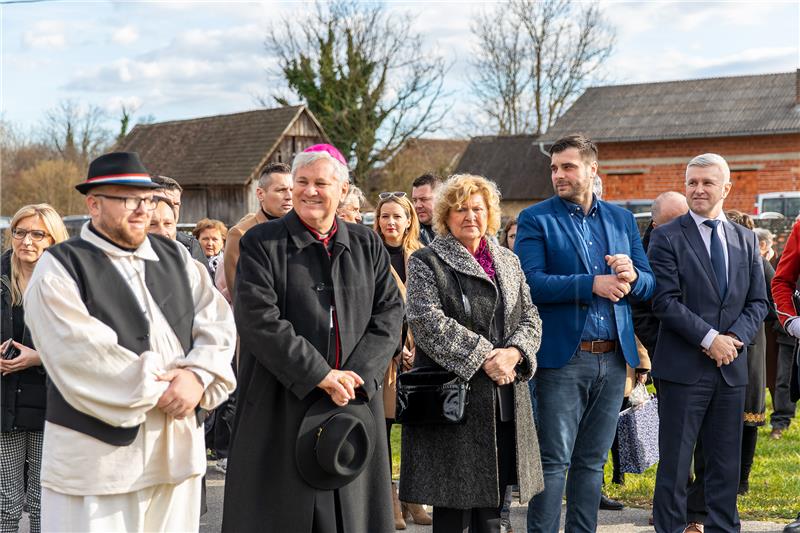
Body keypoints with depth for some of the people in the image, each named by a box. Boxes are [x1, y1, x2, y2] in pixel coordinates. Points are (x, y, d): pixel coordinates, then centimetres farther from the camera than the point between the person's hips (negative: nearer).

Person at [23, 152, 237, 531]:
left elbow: (217, 322, 7)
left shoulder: (174, 257, 13)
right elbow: (80, 354, -16)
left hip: (178, 448, 5)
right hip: (97, 455, -5)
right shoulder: (60, 268, -5)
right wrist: (157, 390, -13)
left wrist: (198, 375, -12)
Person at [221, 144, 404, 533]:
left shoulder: (367, 245, 10)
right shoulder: (261, 243, -2)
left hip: (356, 406, 3)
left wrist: (357, 375, -10)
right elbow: (257, 318, -12)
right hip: (281, 406, -3)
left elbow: (390, 313, 5)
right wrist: (319, 375, -15)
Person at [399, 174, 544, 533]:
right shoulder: (426, 262, 0)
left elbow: (530, 318, 12)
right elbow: (427, 321, -13)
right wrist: (484, 356, -17)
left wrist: (513, 352, -10)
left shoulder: (508, 262, 17)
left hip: (505, 404, 5)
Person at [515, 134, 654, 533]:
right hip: (563, 358, -4)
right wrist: (592, 285, -20)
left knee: (592, 462, 12)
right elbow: (530, 282, -14)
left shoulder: (622, 219, 13)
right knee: (554, 461, -3)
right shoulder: (536, 219, -1)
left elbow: (648, 286, 12)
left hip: (613, 358, 5)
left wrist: (631, 276, -11)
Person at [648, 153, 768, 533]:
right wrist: (710, 338, -16)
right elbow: (665, 301, -11)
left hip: (731, 367, 5)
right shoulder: (667, 238, -2)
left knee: (726, 463, 10)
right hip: (684, 369, -4)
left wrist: (735, 337, -7)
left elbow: (758, 302, 11)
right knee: (675, 462, -1)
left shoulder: (746, 240, 13)